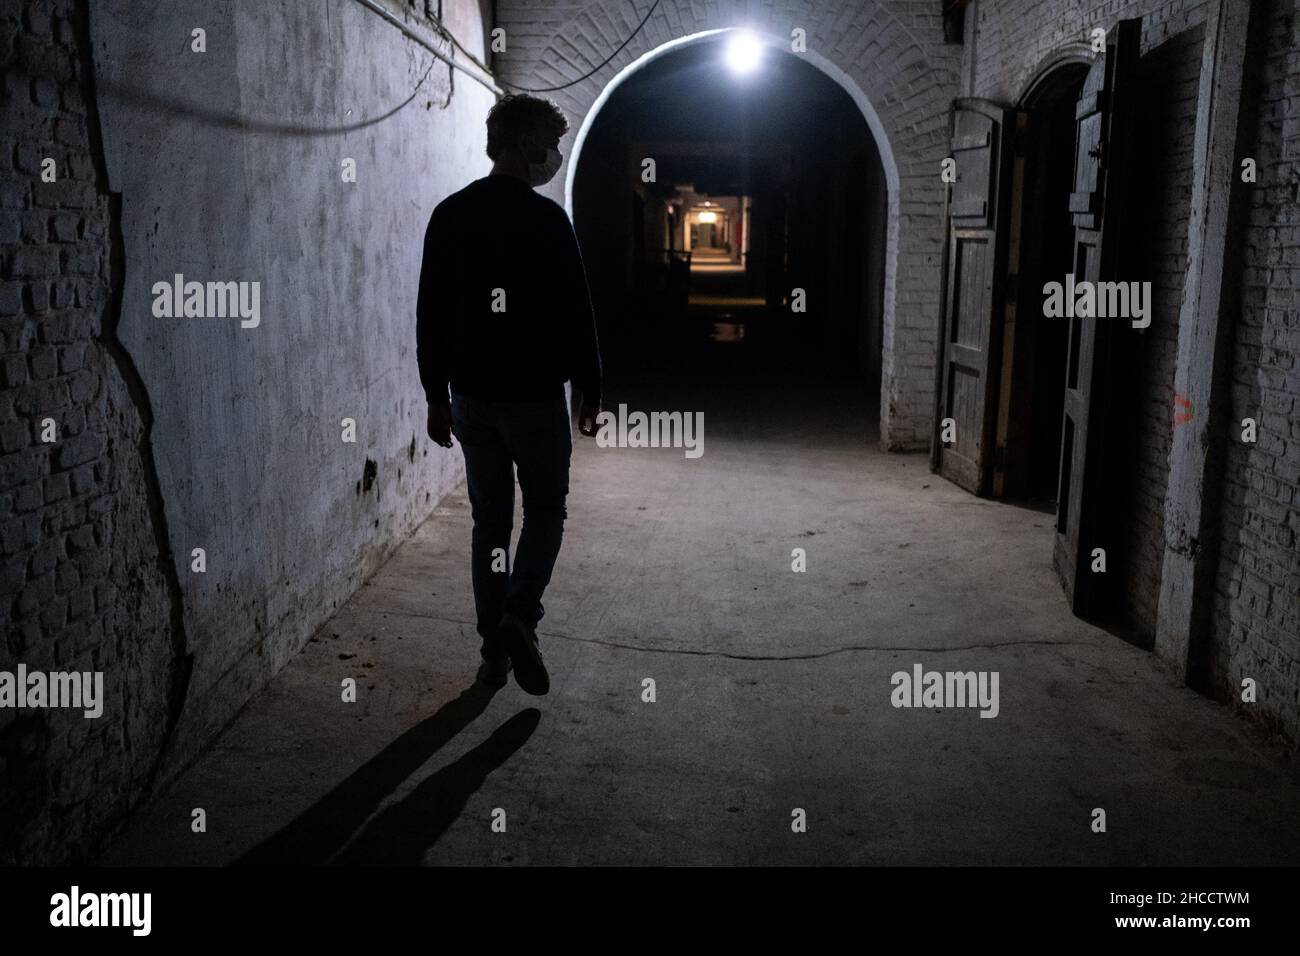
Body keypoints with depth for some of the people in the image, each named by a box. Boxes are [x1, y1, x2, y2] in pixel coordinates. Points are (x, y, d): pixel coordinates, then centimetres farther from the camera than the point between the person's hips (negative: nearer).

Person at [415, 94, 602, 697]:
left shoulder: (449, 215, 6)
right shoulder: (546, 219, -11)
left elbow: (430, 315, 7)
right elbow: (574, 313, -10)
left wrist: (437, 395, 12)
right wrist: (589, 388, 1)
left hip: (471, 396, 5)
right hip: (534, 395, -5)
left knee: (489, 519, 13)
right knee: (546, 509, 11)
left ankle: (494, 648, 16)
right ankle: (519, 613, -10)